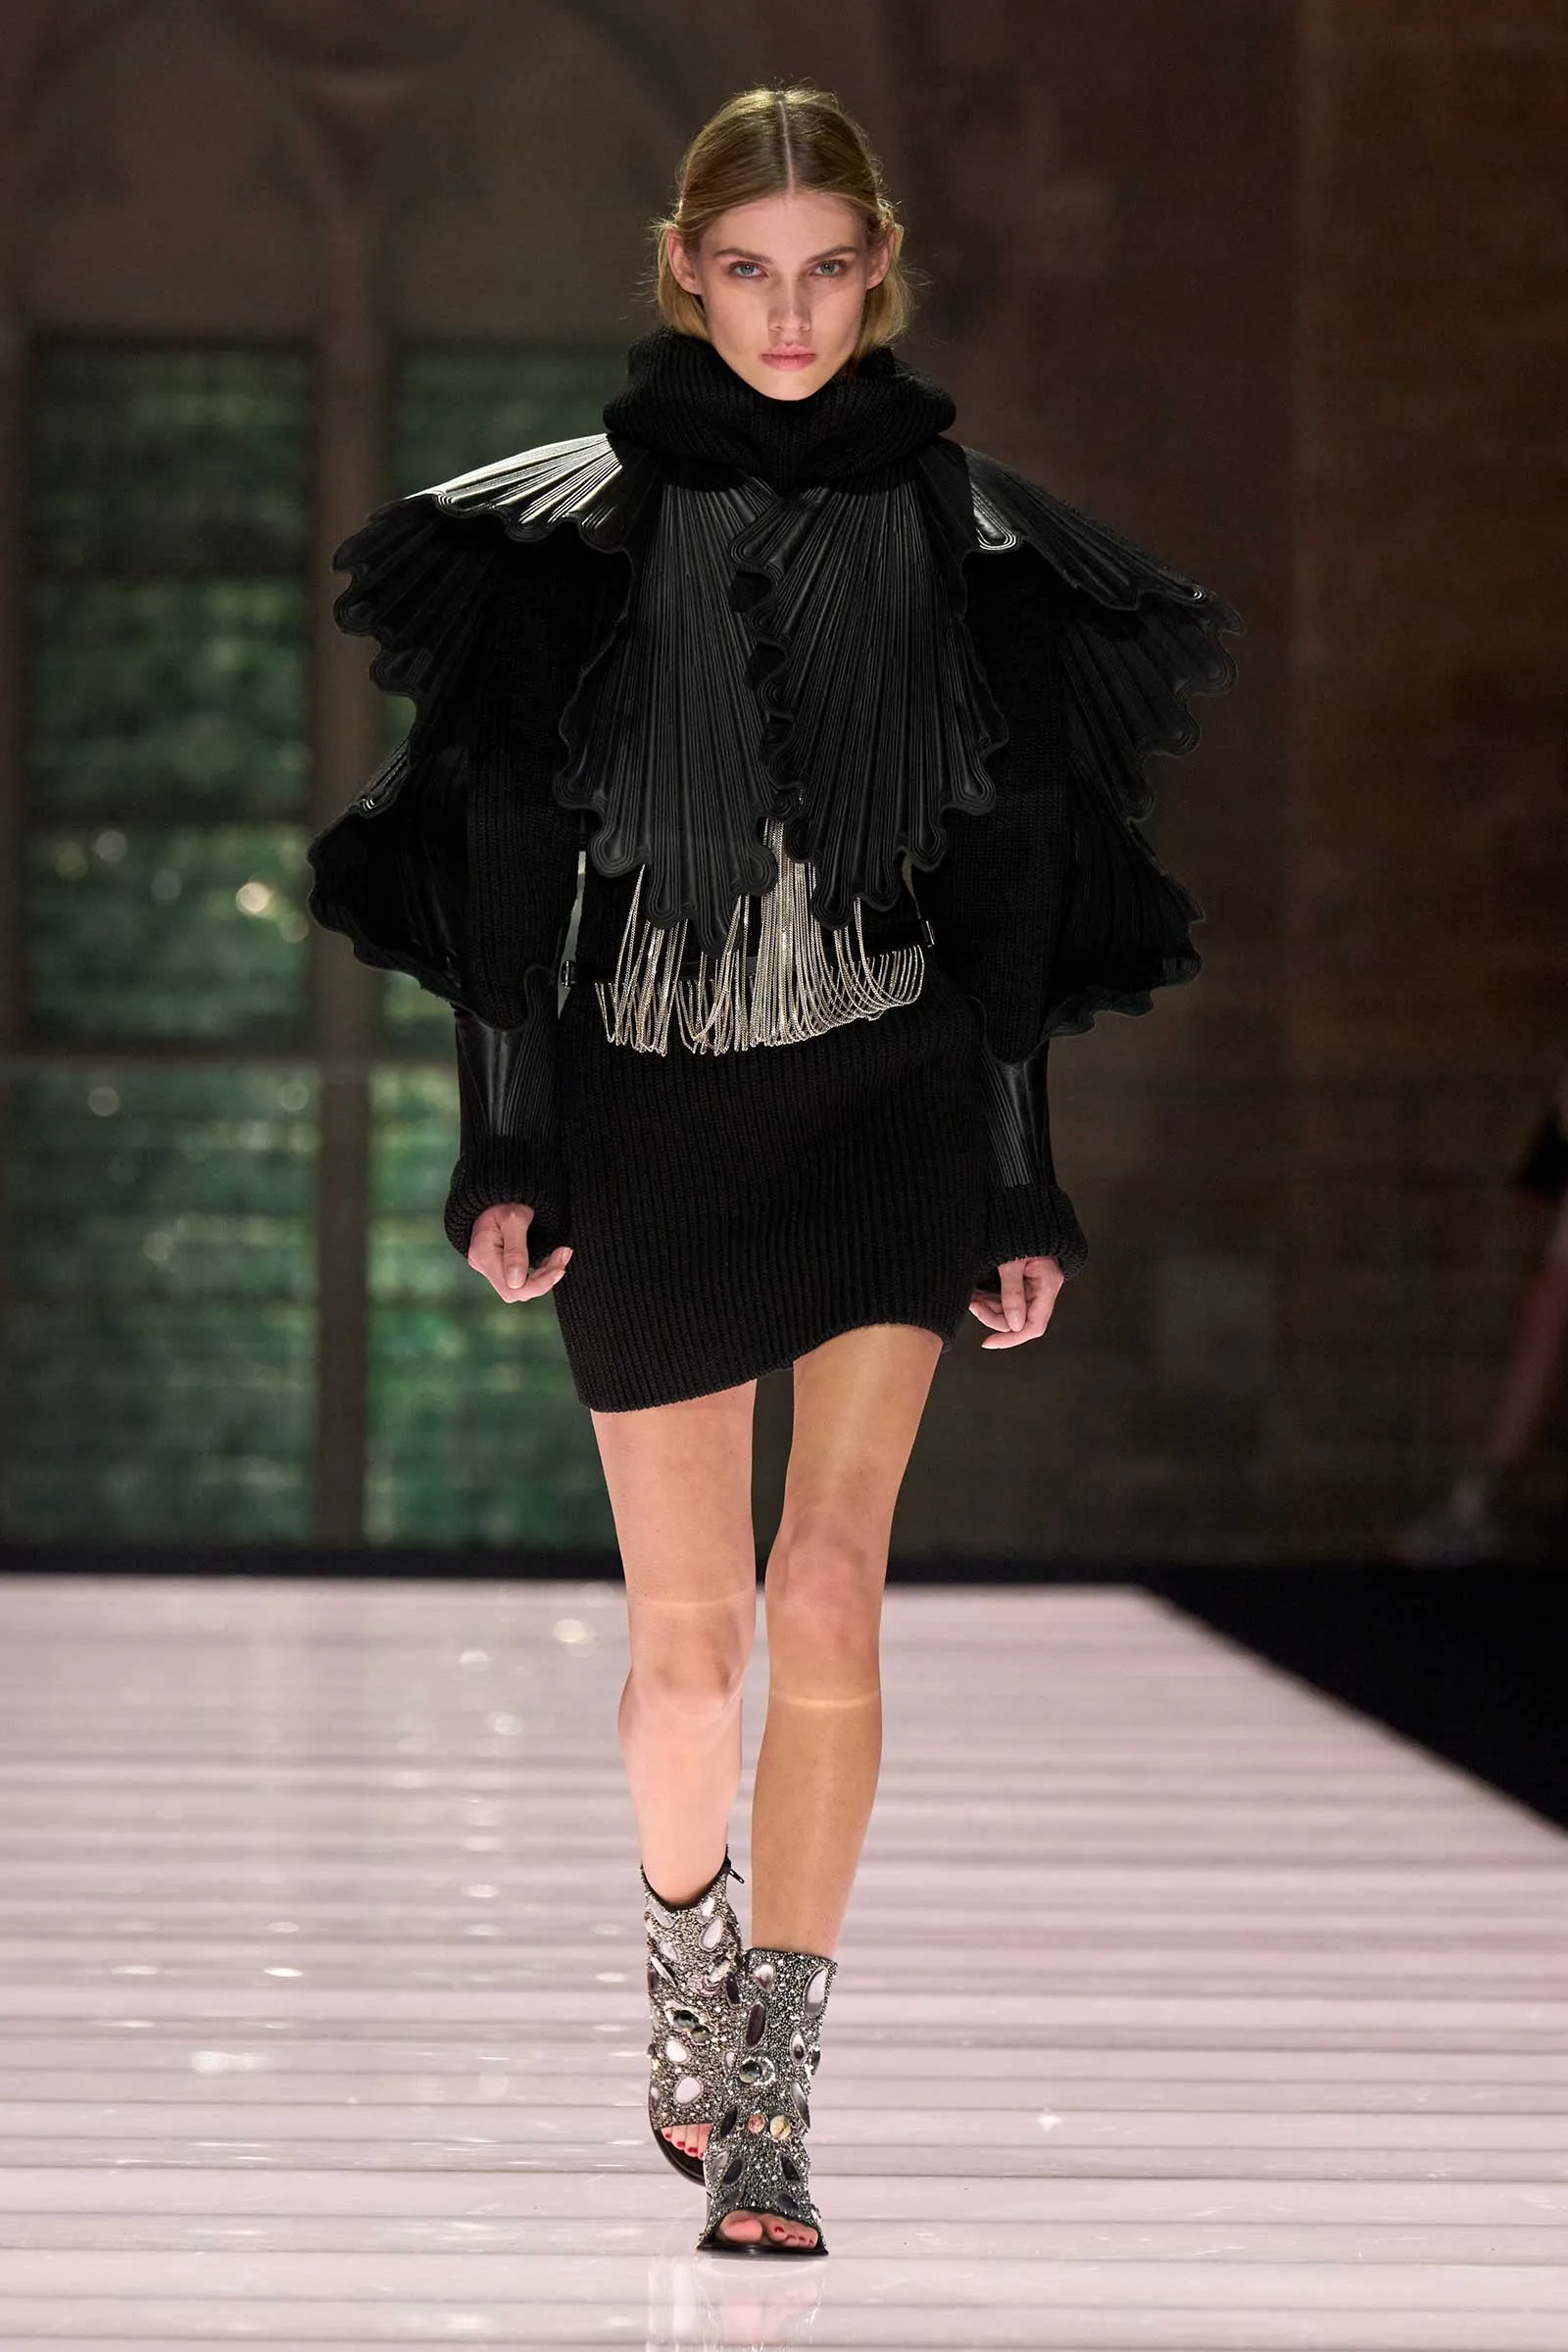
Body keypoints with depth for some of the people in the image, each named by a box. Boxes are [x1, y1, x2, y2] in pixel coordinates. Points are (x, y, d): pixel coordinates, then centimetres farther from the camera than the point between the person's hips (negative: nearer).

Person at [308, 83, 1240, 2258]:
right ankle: (690, 1949, 35)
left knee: (827, 1589, -15)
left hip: (886, 1094, 0)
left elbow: (1009, 877, 7)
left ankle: (770, 2097, -11)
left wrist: (1018, 1184, 5)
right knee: (688, 1626, 5)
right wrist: (502, 1151, -3)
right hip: (646, 1102, 0)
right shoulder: (574, 526, 2)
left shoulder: (963, 533, 4)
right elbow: (508, 850, 3)